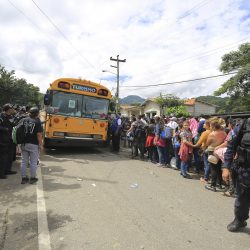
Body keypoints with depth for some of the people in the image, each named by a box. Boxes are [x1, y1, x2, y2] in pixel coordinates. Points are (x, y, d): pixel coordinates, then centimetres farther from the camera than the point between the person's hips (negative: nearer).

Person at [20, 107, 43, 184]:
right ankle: (33, 178, 15)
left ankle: (23, 178, 21)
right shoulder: (37, 122, -10)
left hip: (23, 144, 5)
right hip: (33, 144, -4)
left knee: (24, 162, 13)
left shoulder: (22, 120, 4)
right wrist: (40, 144, -6)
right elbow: (39, 134, -14)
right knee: (33, 162, 6)